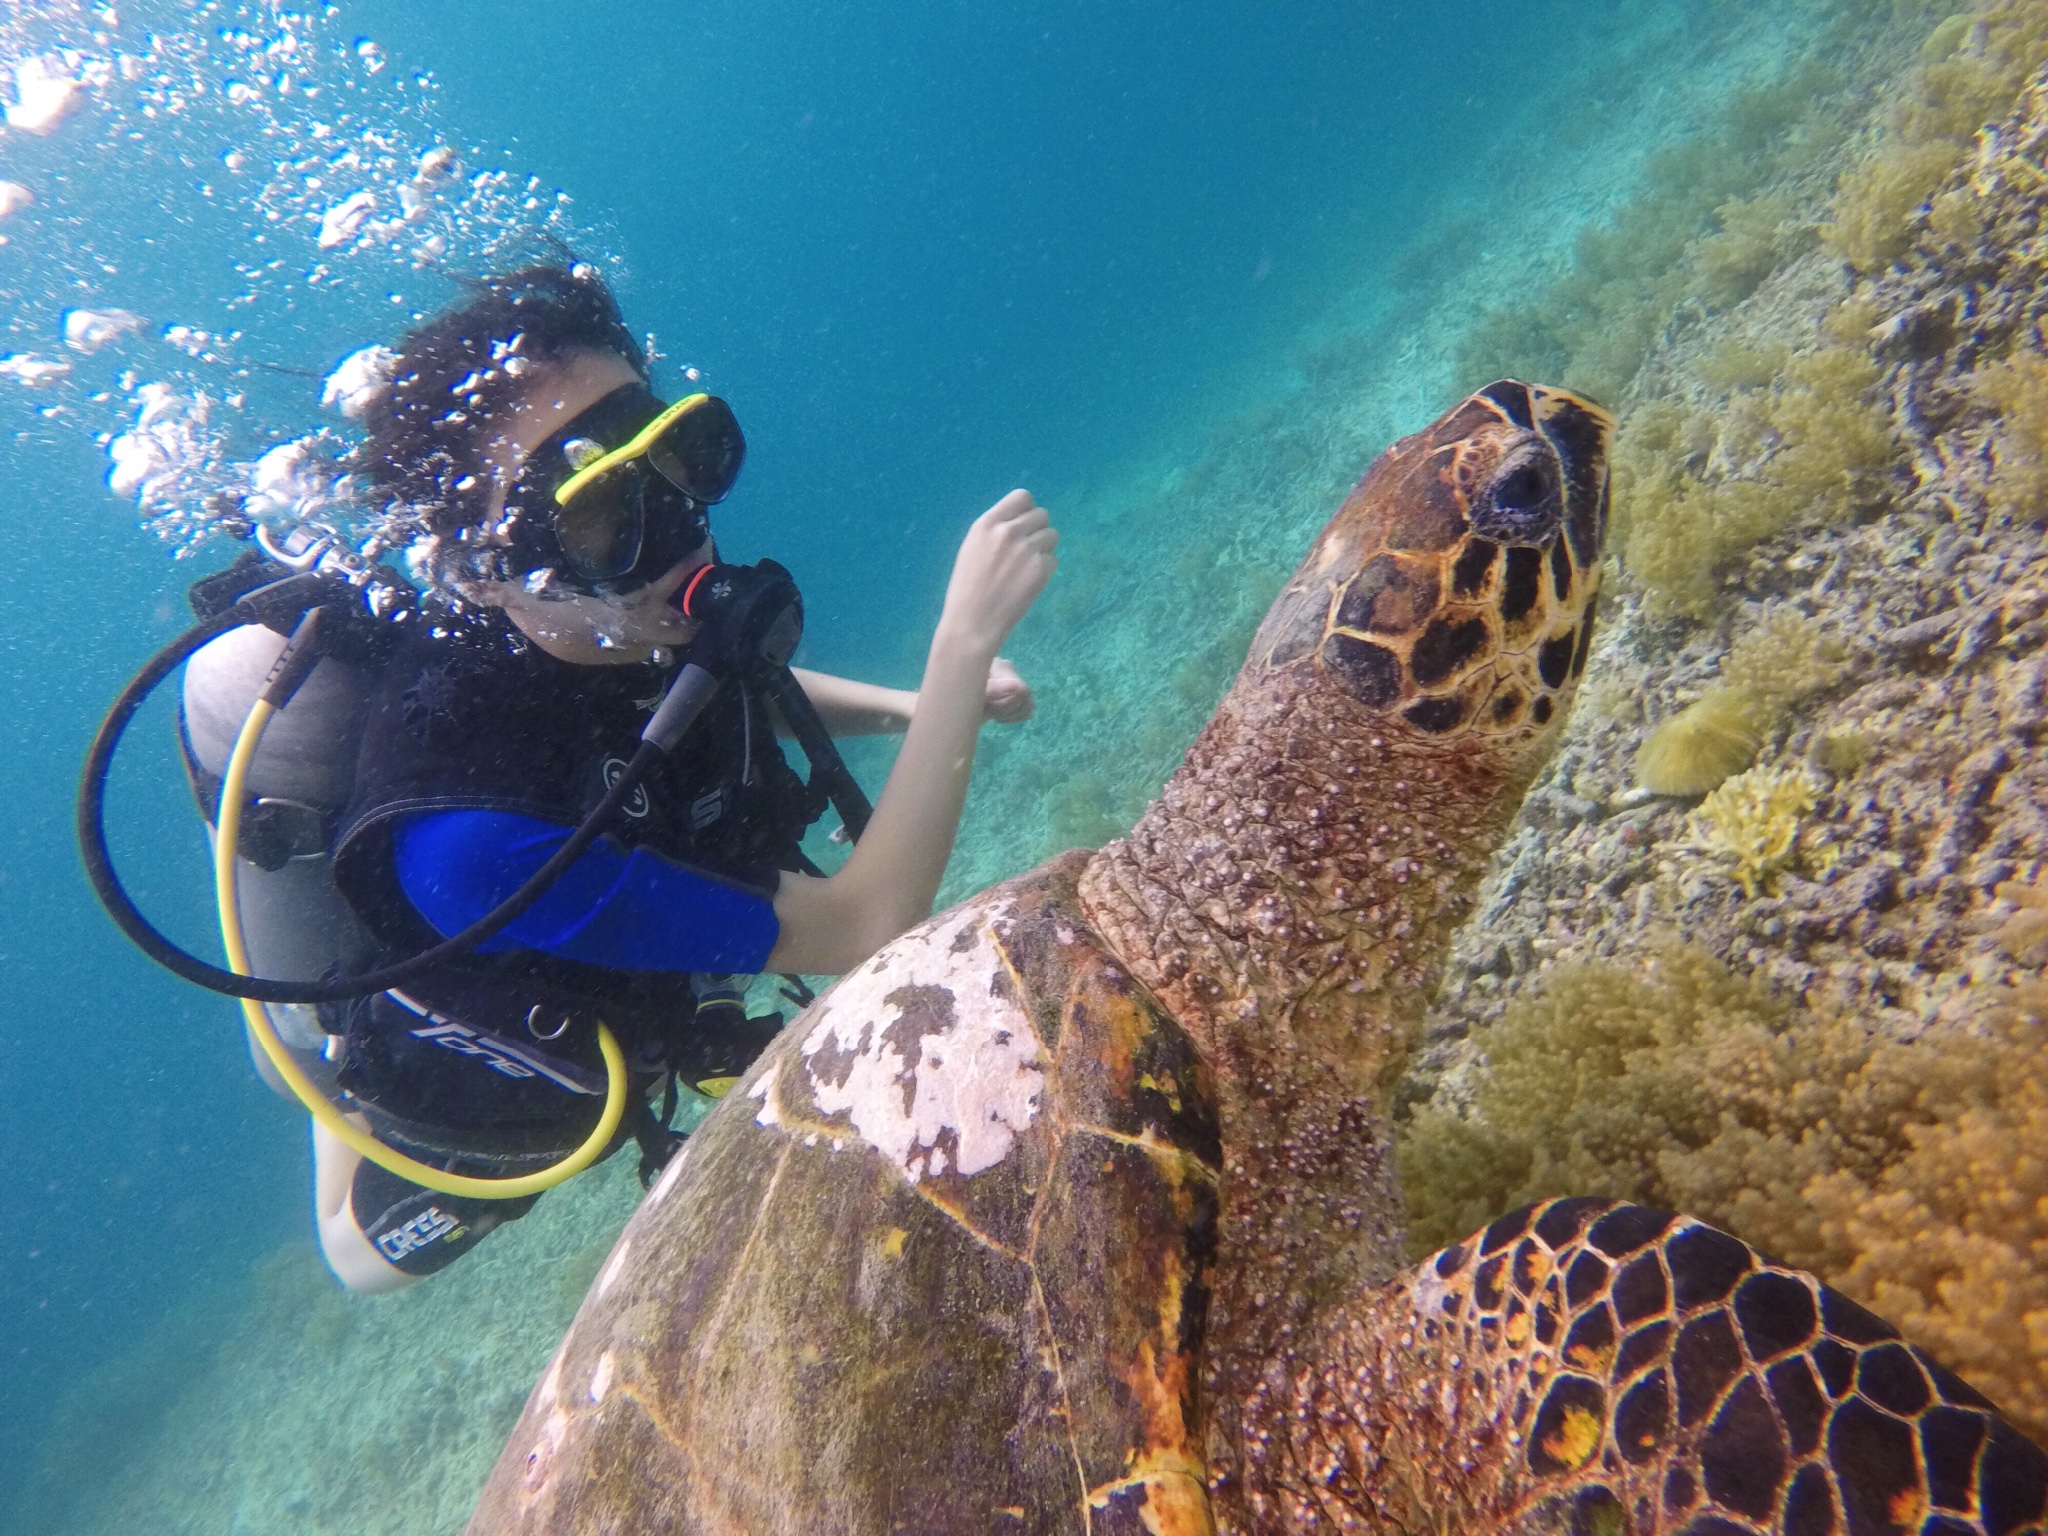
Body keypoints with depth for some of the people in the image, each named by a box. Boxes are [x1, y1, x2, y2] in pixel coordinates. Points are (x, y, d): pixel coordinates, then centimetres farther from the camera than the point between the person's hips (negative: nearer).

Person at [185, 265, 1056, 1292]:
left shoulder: (641, 610, -27)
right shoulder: (470, 839, -47)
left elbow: (739, 696, 0)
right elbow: (863, 930, -42)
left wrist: (916, 705, -16)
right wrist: (966, 637, -47)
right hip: (474, 1107, -4)